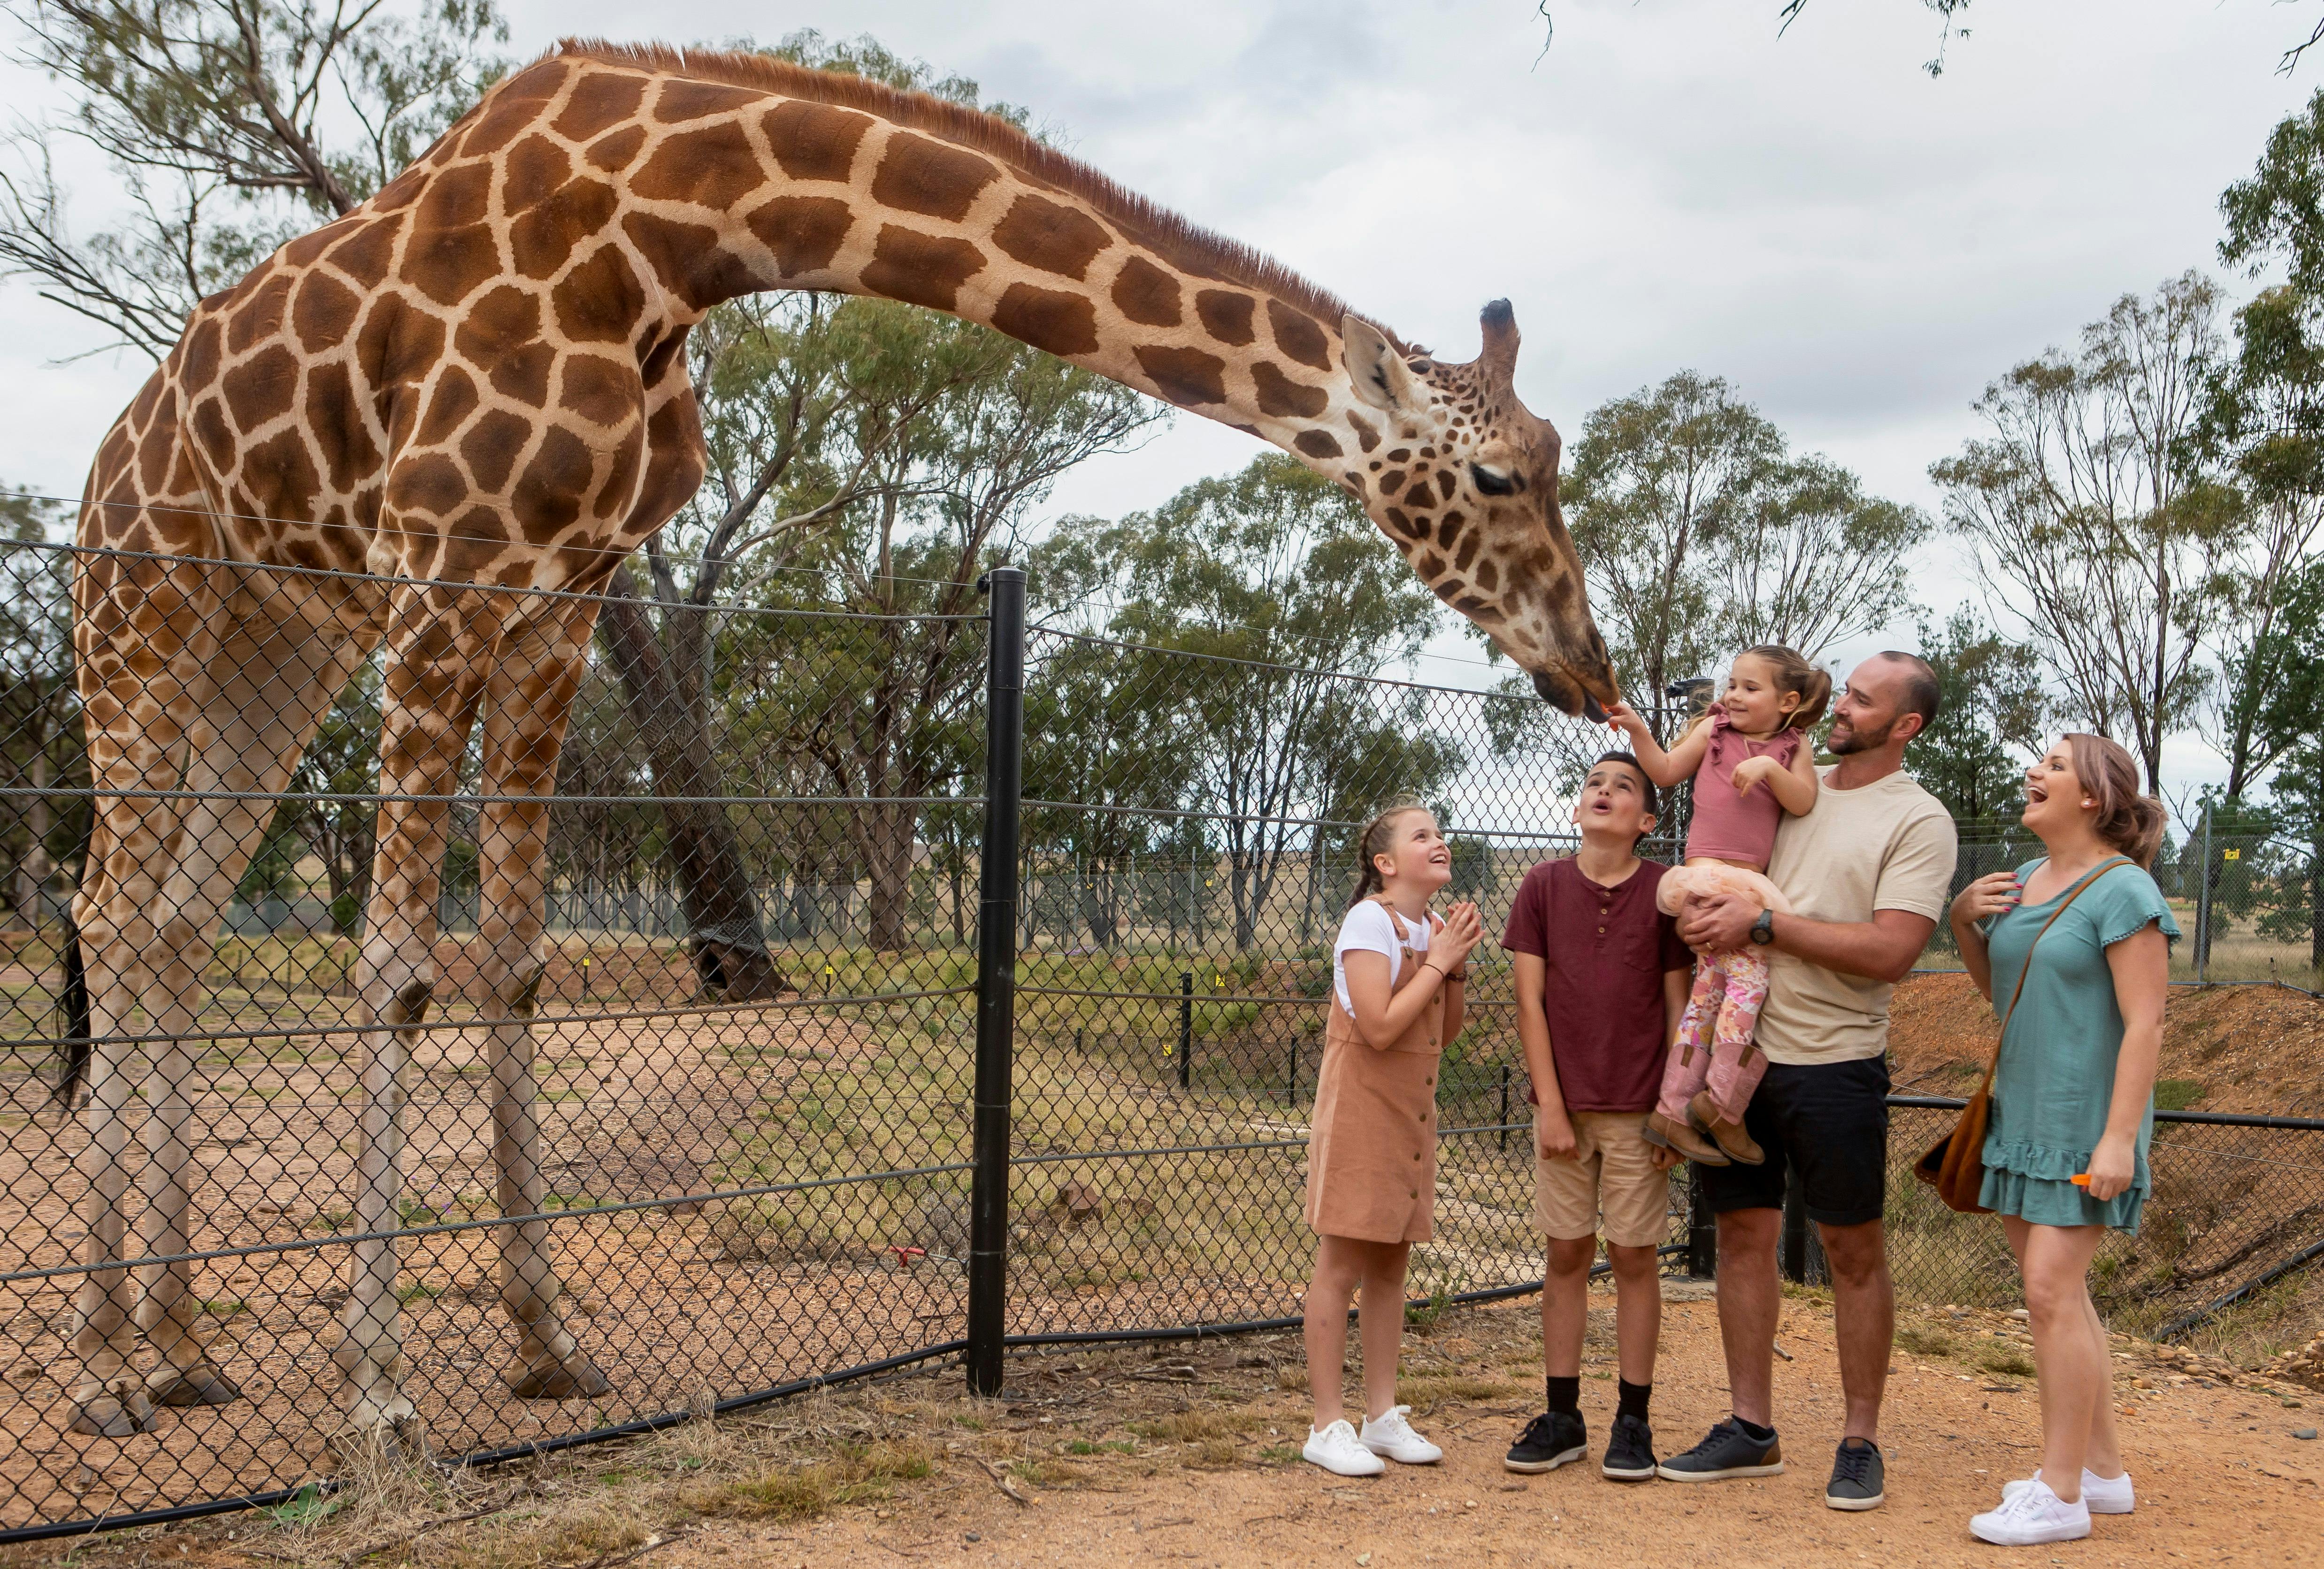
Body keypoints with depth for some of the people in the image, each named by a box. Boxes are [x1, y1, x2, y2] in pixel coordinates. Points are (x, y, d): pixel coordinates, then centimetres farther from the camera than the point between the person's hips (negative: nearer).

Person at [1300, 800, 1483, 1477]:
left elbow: (1446, 1033, 14)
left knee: (1390, 1263, 12)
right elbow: (1380, 1028, -22)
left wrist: (1456, 966, -1)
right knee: (1341, 1265, -3)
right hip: (1361, 1110, -8)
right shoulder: (1371, 921, -13)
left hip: (1411, 1114, 8)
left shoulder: (1430, 928, 11)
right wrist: (1437, 962, -14)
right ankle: (1327, 1427, 3)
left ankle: (1383, 1416, 19)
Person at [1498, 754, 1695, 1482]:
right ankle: (1562, 1418, 17)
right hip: (1564, 1104, 1)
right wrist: (1551, 1107, -5)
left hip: (1639, 1108, -1)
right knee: (1566, 1255, 7)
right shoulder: (1543, 886, 1)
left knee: (1634, 1257, 4)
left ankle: (1633, 1420, 15)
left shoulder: (1666, 890, -2)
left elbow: (1678, 1006, 1)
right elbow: (1530, 1001, 0)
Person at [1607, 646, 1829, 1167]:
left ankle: (1673, 1110, 11)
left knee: (1711, 987, 6)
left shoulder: (1794, 746, 13)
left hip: (1750, 883, 4)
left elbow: (1803, 803, 0)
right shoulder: (1713, 730, 10)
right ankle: (1721, 1108, -7)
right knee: (1749, 976, -16)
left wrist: (1770, 766, -15)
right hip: (1708, 874, -4)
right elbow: (1666, 771, 10)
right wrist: (1638, 731, -3)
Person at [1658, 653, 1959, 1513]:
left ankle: (1861, 1442, 16)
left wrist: (1763, 922, -18)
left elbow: (1889, 952, -17)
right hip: (1740, 1050, 5)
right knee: (1743, 1232, 9)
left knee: (1853, 1249, 5)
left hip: (1835, 1064, -5)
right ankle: (1752, 1429, 20)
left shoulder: (1918, 821, -6)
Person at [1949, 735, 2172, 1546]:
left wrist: (2119, 1138, -22)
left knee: (2052, 1290, -10)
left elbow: (2144, 1024, -17)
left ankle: (2061, 1493, -3)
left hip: (2085, 1123, -8)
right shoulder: (2025, 880, 10)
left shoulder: (2123, 891, -13)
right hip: (2025, 1115, 8)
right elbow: (1997, 990, 21)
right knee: (2057, 1294, 12)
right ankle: (2103, 1470, 24)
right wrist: (1964, 922, 3)